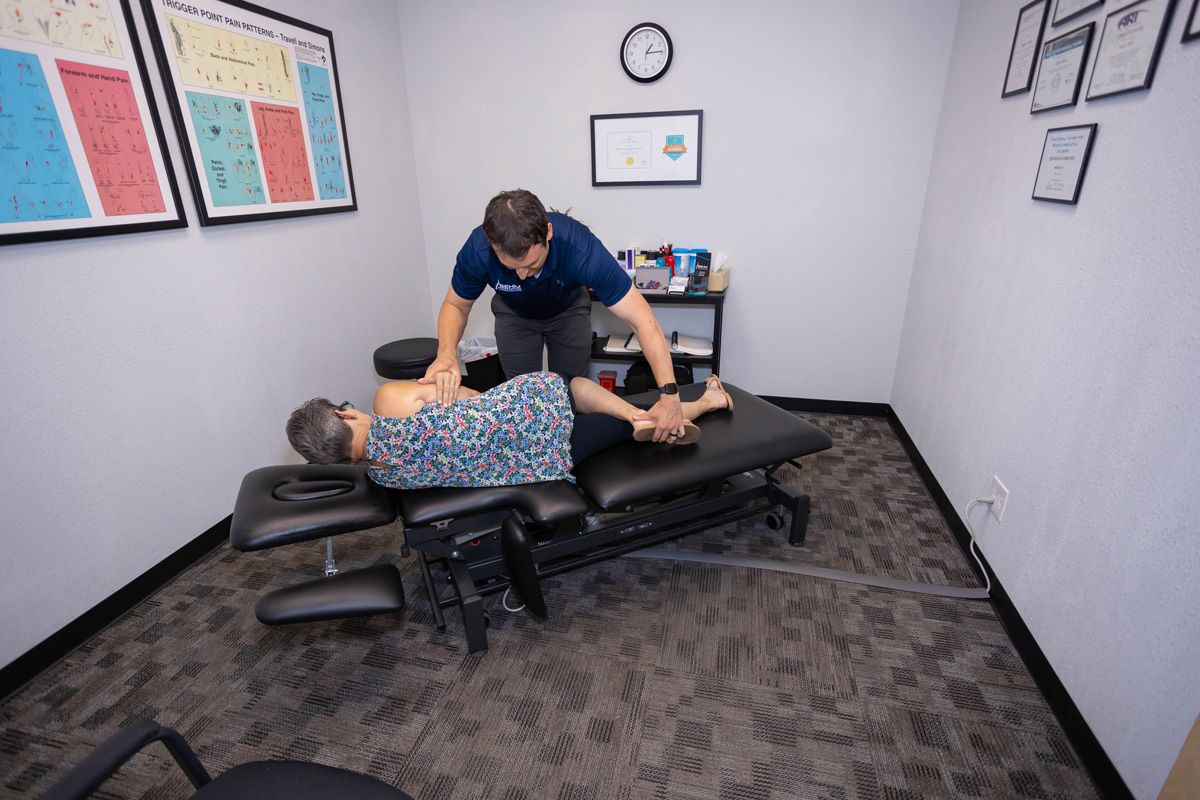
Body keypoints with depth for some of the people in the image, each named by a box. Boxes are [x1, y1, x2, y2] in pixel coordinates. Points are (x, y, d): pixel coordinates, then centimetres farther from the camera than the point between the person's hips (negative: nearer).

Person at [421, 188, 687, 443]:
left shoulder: (581, 248, -42)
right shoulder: (477, 251, -36)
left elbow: (642, 320, -39)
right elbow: (455, 305, -16)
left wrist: (669, 394, -46)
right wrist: (447, 353, -37)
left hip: (568, 311, -1)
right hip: (514, 314, 1)